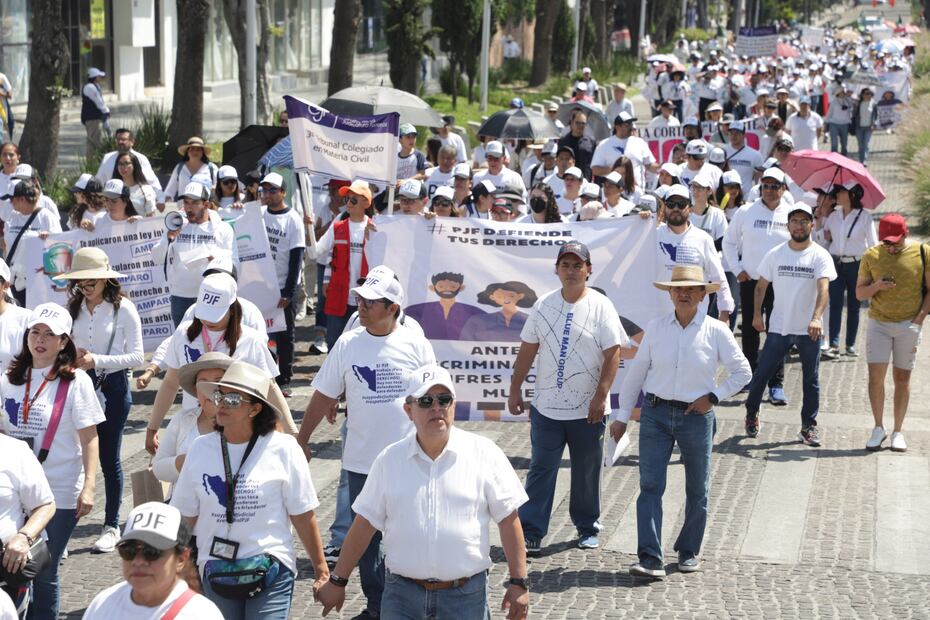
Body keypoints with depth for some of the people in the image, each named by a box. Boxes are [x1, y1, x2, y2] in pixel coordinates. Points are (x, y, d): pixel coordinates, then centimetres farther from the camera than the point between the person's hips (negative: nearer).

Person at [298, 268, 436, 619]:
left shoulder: (416, 346, -5)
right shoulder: (348, 344, -2)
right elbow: (323, 397, 5)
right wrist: (300, 441, 7)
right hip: (361, 461, 2)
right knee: (366, 537, 10)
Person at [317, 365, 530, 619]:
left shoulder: (484, 453, -2)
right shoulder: (389, 460, 3)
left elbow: (508, 520, -1)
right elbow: (365, 523, 8)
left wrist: (518, 582, -4)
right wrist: (337, 581, 8)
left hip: (465, 596, -1)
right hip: (402, 594, 2)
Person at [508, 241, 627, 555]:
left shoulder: (601, 306, -6)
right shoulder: (544, 305, 5)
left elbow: (613, 354, -8)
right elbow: (527, 350, 10)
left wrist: (600, 396, -14)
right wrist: (515, 389, 7)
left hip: (587, 410, -2)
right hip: (546, 407, 2)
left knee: (587, 473, 10)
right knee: (540, 470, 1)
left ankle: (588, 528, 26)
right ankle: (531, 533, 3)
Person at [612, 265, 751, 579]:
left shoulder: (716, 331, -4)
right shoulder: (656, 328, 1)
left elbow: (742, 371, 5)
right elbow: (636, 373, 7)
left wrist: (714, 396, -5)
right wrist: (622, 416, 7)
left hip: (696, 416, 0)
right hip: (655, 414, 1)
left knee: (697, 490, 11)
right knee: (650, 486, -9)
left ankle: (689, 551, 29)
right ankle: (650, 559, -11)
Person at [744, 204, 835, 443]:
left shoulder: (820, 256, -7)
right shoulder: (775, 254, 1)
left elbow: (823, 289, -20)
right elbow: (761, 286, 11)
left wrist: (816, 317, -35)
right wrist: (757, 314, 1)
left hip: (809, 331, -1)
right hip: (779, 327, 1)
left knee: (811, 379, 8)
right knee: (762, 373, 4)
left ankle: (809, 426, 20)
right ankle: (751, 413, 26)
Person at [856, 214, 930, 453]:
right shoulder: (871, 256, 0)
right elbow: (859, 293, 5)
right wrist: (876, 286, -16)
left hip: (908, 324, -1)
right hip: (878, 323, 1)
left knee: (902, 378, 4)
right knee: (875, 376, -6)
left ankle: (898, 431, 13)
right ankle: (878, 428, 7)